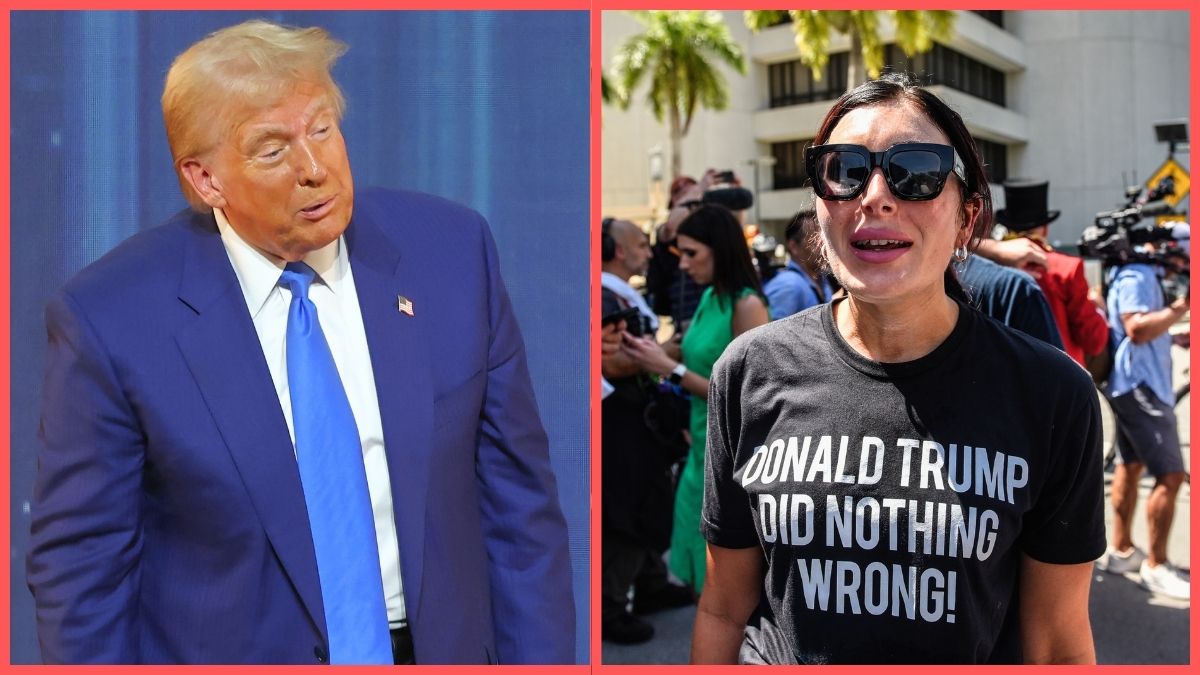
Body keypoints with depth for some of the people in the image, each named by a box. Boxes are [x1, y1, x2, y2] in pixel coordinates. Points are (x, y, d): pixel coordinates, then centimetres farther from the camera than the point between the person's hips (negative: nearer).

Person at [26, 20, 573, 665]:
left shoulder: (452, 250, -11)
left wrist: (537, 659, -4)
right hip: (230, 651, -1)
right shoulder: (111, 318, -17)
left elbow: (515, 491, -6)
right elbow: (81, 566, -8)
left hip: (443, 644, 2)